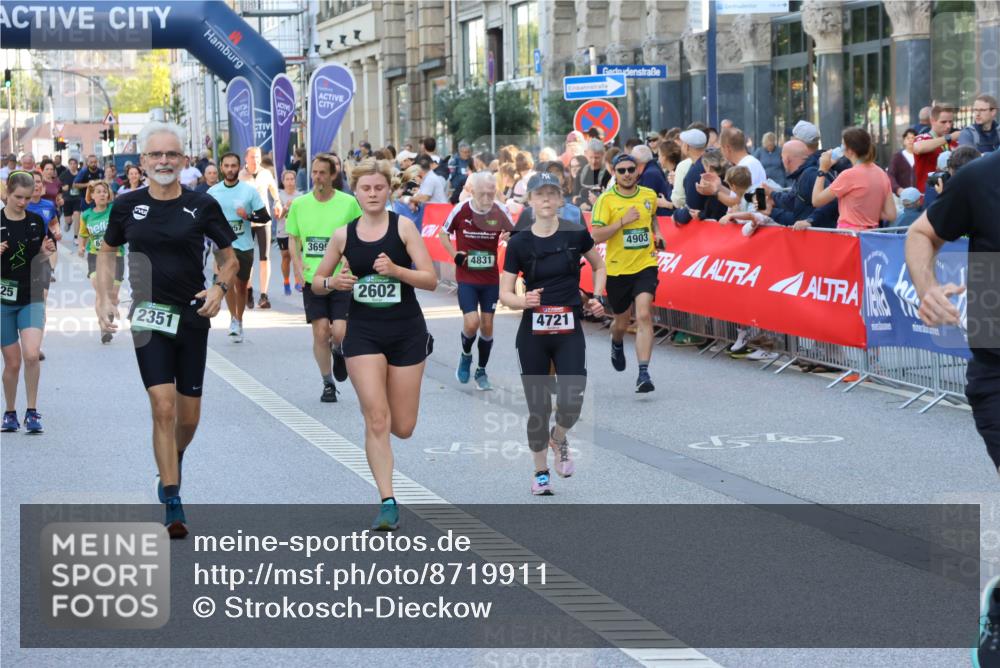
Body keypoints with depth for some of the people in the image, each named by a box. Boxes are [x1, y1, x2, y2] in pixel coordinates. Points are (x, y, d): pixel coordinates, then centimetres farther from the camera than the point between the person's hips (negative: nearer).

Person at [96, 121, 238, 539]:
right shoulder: (127, 206, 0)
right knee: (163, 406, -14)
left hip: (193, 317, 1)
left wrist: (219, 288, -13)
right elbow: (107, 252, 15)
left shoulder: (202, 206, -3)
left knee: (188, 417, 9)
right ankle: (172, 504, -9)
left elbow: (229, 258, 6)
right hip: (149, 317, -1)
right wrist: (104, 298, 3)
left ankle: (172, 465, 43)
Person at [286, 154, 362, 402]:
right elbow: (293, 239, 13)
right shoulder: (299, 204, 4)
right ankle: (328, 384, 17)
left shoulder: (348, 203, -3)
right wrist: (298, 265, -3)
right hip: (312, 278, 2)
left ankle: (338, 351, 28)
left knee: (339, 333, -9)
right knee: (320, 333, 1)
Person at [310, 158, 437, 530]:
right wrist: (333, 282, -10)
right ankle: (388, 504, -6)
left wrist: (396, 270, -25)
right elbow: (317, 282, 13)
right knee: (376, 421, -10)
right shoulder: (344, 235, 3)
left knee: (403, 428, 5)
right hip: (363, 332, 1)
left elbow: (431, 280, -9)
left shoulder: (403, 226, -4)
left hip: (407, 332, 0)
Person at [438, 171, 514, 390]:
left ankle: (481, 371, 25)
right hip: (466, 278, -2)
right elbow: (443, 234, 4)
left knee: (487, 325, 7)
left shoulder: (500, 212, -10)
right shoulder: (461, 210, -12)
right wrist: (455, 254, -9)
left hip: (491, 278, 2)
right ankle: (465, 356, 19)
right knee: (471, 323, -14)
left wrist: (510, 237, -23)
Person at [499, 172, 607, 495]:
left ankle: (558, 439, 22)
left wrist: (597, 298, 2)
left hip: (569, 331, 0)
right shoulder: (519, 243, -3)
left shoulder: (576, 234, -2)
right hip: (532, 333, 0)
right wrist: (523, 300, -22)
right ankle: (540, 472, 22)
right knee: (538, 407, 3)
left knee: (571, 403, -13)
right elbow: (504, 294, -1)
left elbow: (599, 266, 16)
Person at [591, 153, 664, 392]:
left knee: (644, 316, -18)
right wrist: (623, 221, -22)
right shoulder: (606, 200, -8)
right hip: (617, 269, -1)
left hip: (645, 266, 1)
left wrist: (657, 234, 9)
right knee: (621, 322, 15)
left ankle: (643, 374, -21)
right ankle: (617, 344, 53)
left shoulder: (649, 195, 4)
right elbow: (596, 236, -15)